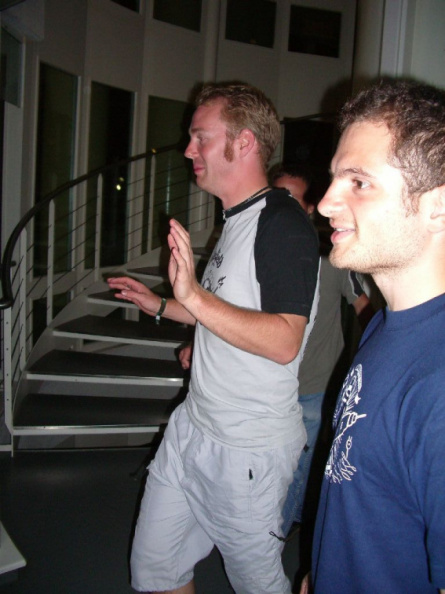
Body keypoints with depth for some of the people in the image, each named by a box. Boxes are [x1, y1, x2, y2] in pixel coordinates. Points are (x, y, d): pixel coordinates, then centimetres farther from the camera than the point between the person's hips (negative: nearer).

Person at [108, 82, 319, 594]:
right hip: (193, 427, 9)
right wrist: (161, 306, 21)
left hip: (248, 450, -9)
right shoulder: (236, 220, 12)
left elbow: (284, 340, -28)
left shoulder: (284, 225, -19)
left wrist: (193, 297, -34)